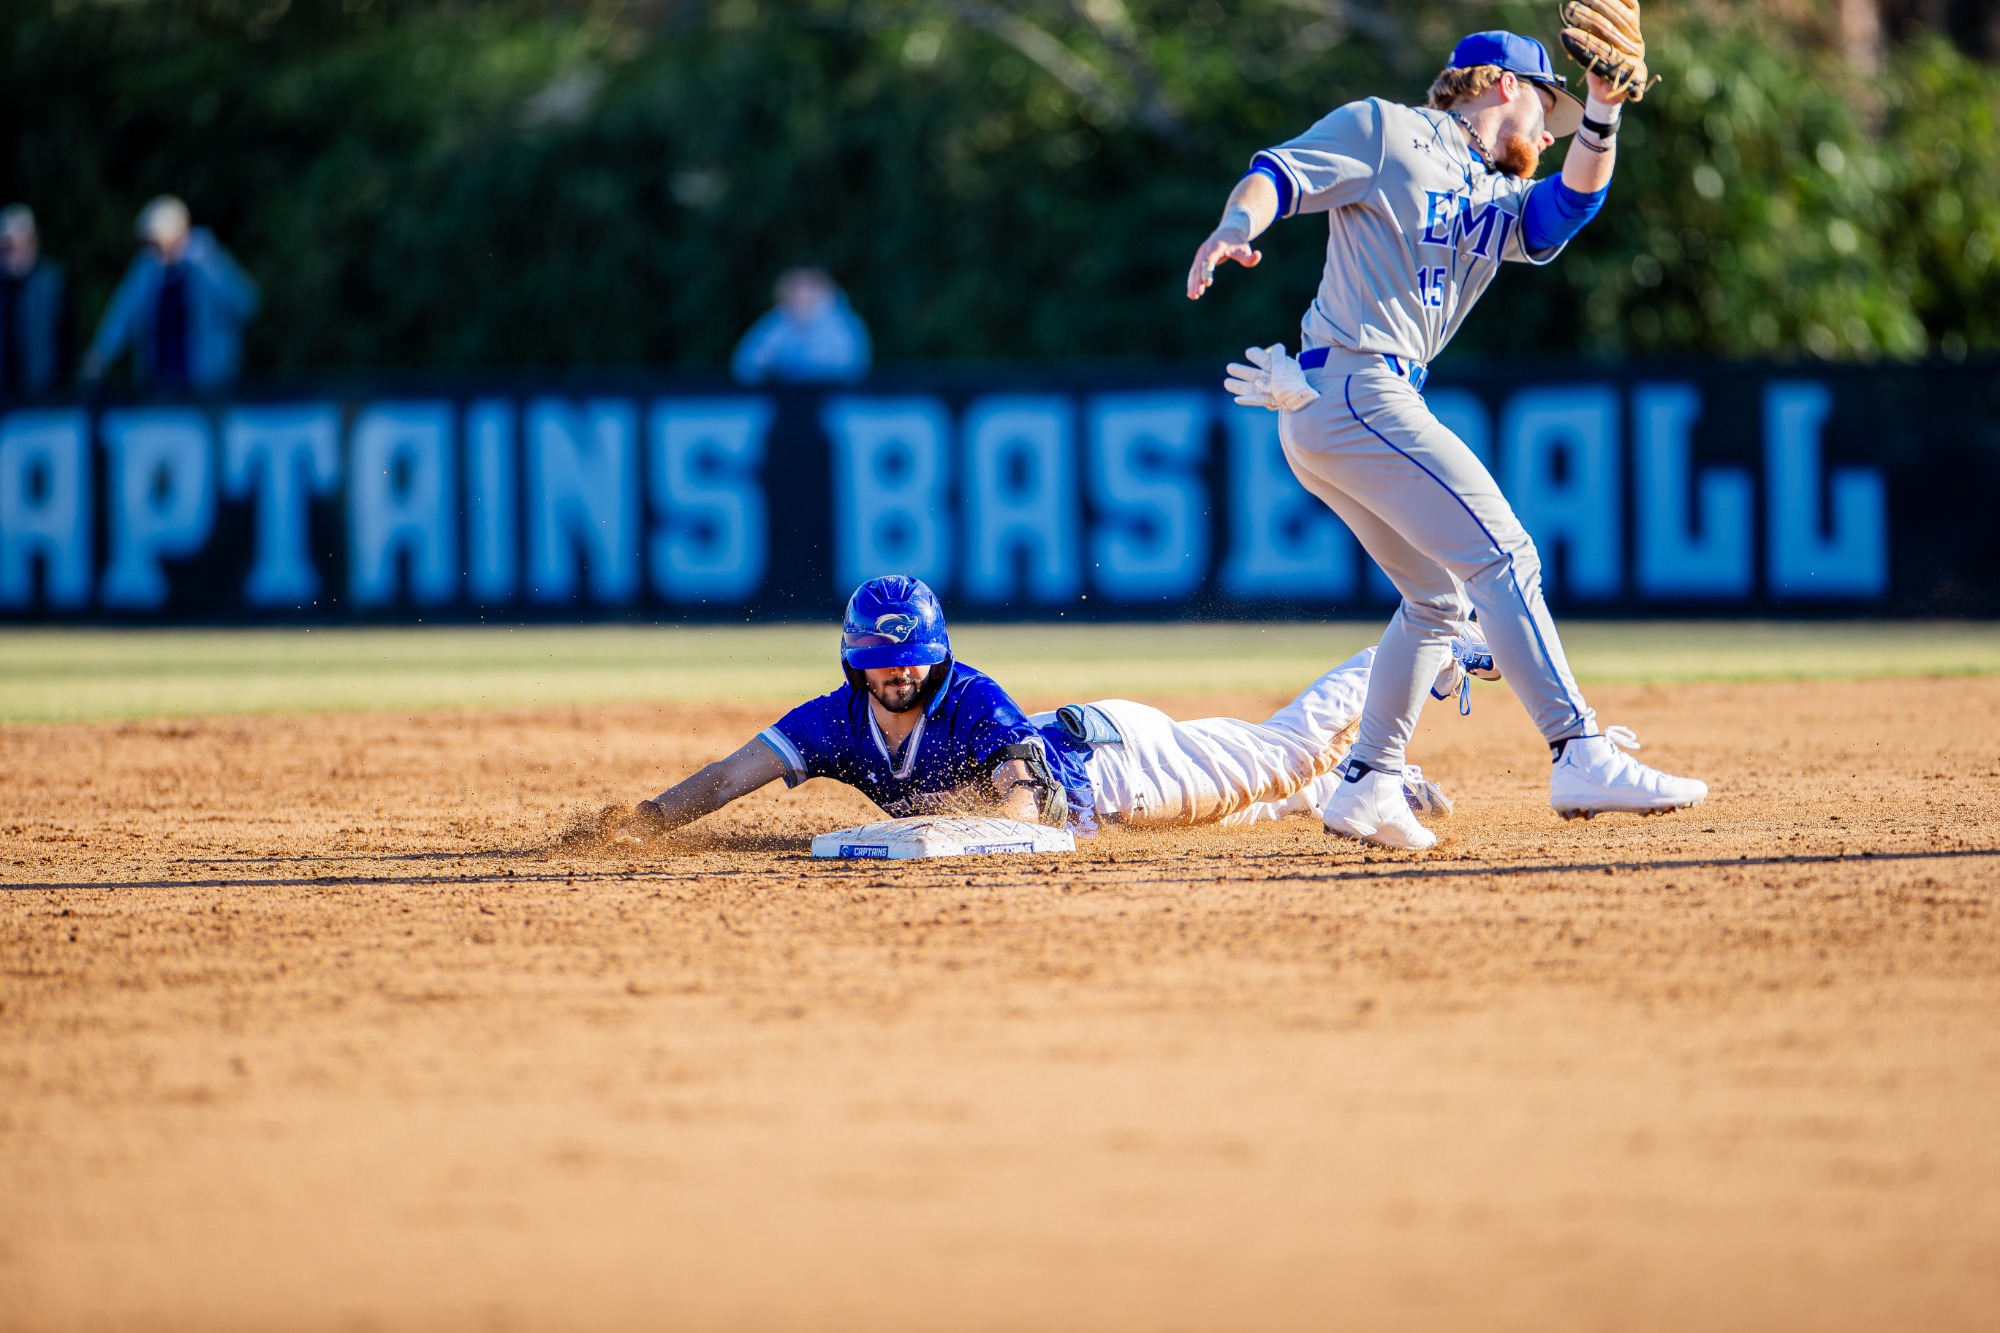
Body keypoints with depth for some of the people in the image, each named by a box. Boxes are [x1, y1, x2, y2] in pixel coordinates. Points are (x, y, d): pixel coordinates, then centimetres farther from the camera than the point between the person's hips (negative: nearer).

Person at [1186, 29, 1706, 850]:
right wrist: (1237, 227, -27)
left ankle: (1366, 789, 19)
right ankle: (1581, 759, -22)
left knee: (1440, 595, 17)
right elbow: (1280, 173, -7)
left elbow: (1570, 202, 5)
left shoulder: (1499, 201, 22)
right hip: (1356, 388, -10)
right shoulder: (1385, 132, 3)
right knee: (1500, 556, -15)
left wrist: (1603, 113, -11)